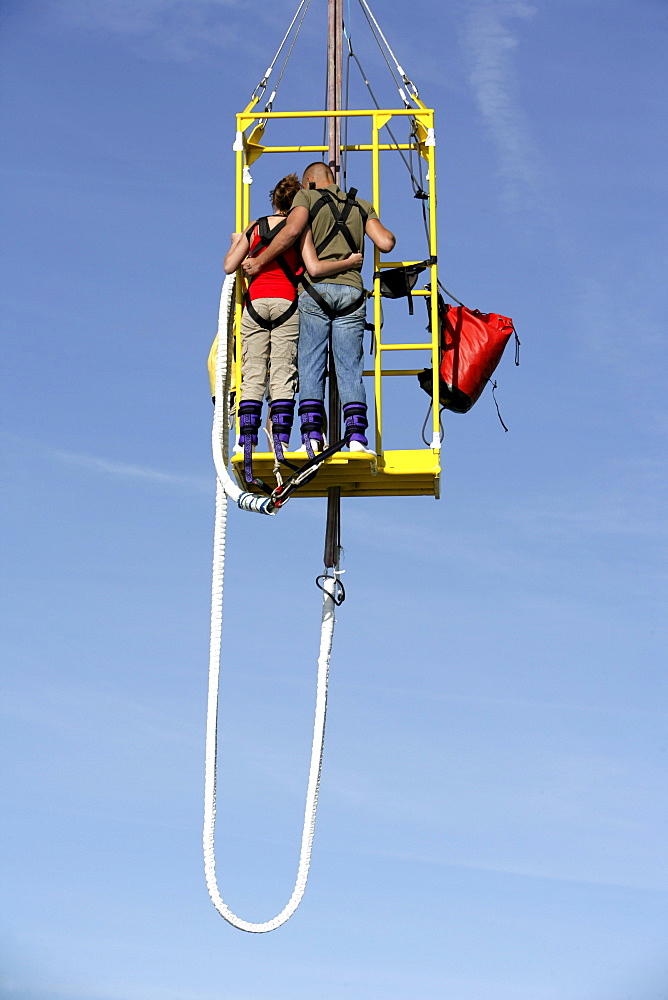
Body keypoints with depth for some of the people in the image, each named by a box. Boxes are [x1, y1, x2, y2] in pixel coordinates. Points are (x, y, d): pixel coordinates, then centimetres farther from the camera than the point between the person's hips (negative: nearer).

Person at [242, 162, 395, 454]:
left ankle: (312, 433, -11)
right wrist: (388, 234, 29)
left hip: (316, 288, -2)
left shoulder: (306, 196, 10)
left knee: (311, 365, -1)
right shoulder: (362, 205, 19)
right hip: (352, 290, 2)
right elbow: (386, 243, 6)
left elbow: (292, 230, -10)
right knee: (350, 368, 1)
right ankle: (356, 434, -12)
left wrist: (259, 262, -4)